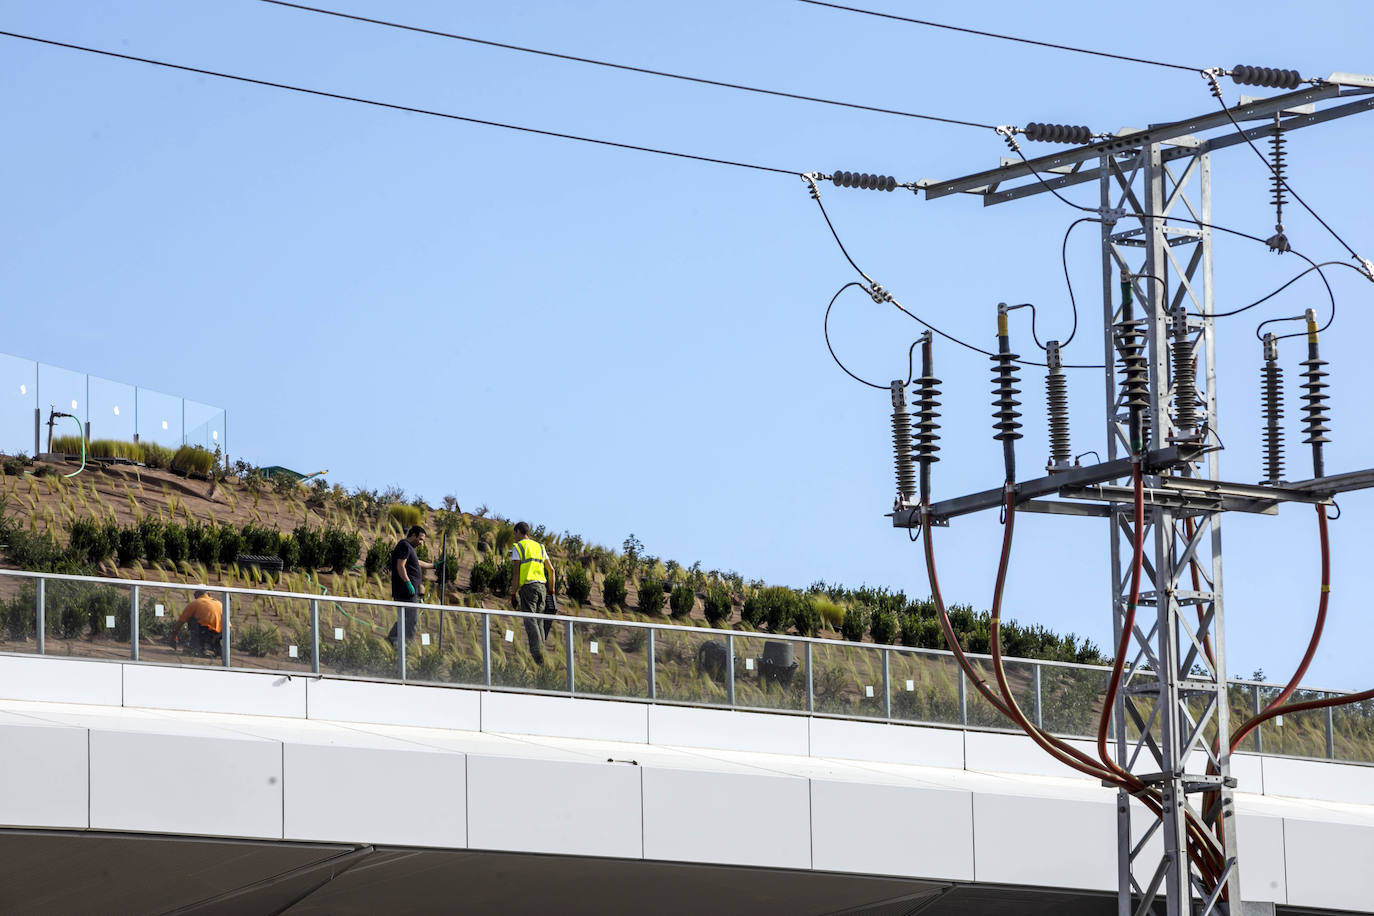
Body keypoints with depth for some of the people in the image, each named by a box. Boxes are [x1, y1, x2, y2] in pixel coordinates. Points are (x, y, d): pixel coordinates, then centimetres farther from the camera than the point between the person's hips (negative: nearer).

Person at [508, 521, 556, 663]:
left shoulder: (517, 547, 2)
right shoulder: (539, 547, 20)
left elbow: (516, 572, -6)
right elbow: (551, 570, 18)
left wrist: (513, 594, -4)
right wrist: (551, 590, 24)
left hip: (528, 587, -6)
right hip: (542, 586, 6)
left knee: (530, 620, -11)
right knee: (538, 621, 13)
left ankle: (538, 656, -24)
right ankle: (541, 652, 6)